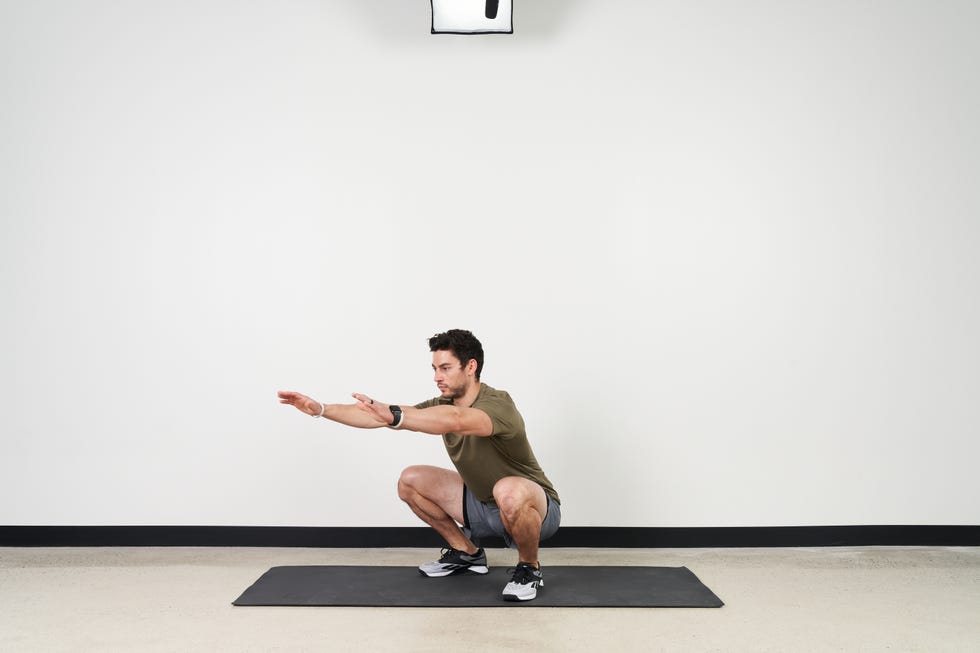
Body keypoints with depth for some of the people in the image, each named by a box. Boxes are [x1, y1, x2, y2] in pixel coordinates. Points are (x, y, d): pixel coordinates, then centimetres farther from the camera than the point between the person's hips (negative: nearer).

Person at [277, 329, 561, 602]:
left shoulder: (497, 403, -28)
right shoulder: (443, 404, -4)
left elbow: (454, 422, -51)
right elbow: (376, 417, -9)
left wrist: (394, 415, -62)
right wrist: (320, 408, -18)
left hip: (536, 508, -7)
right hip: (485, 504, 7)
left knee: (508, 491, -42)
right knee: (410, 481, 0)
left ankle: (529, 568, -12)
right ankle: (465, 552, 14)